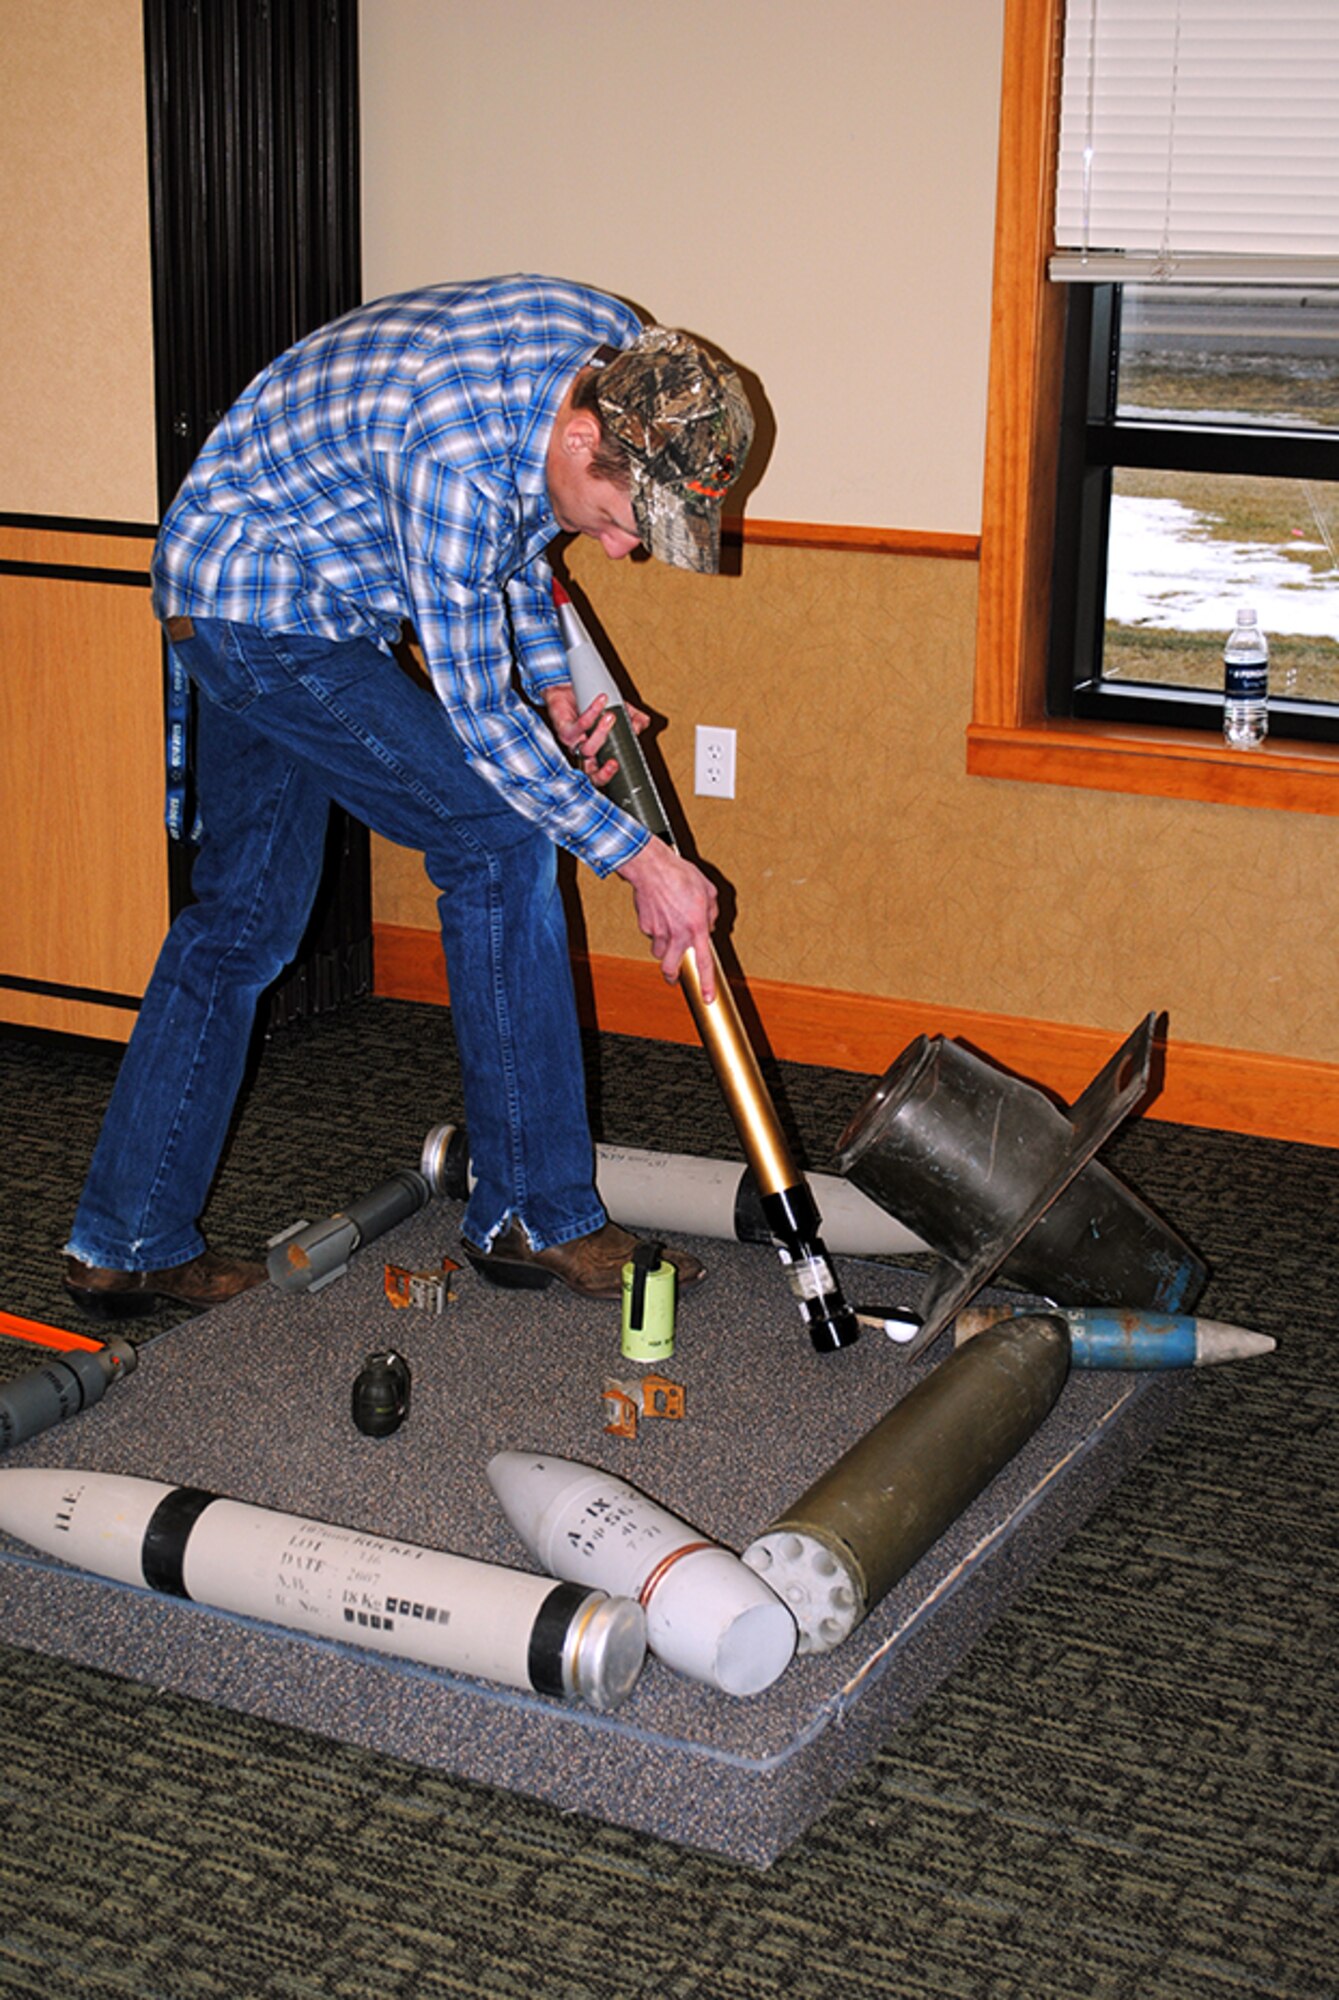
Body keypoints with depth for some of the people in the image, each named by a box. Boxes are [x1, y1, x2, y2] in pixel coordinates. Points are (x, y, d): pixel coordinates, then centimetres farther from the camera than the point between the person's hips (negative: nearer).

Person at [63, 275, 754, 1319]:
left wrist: (555, 686, 4)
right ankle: (537, 1218, 0)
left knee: (243, 916, 11)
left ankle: (127, 1245, 18)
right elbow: (476, 713, -27)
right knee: (499, 839, -10)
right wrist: (641, 858, -22)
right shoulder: (455, 454, -35)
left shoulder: (626, 360, -8)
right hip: (267, 612, -9)